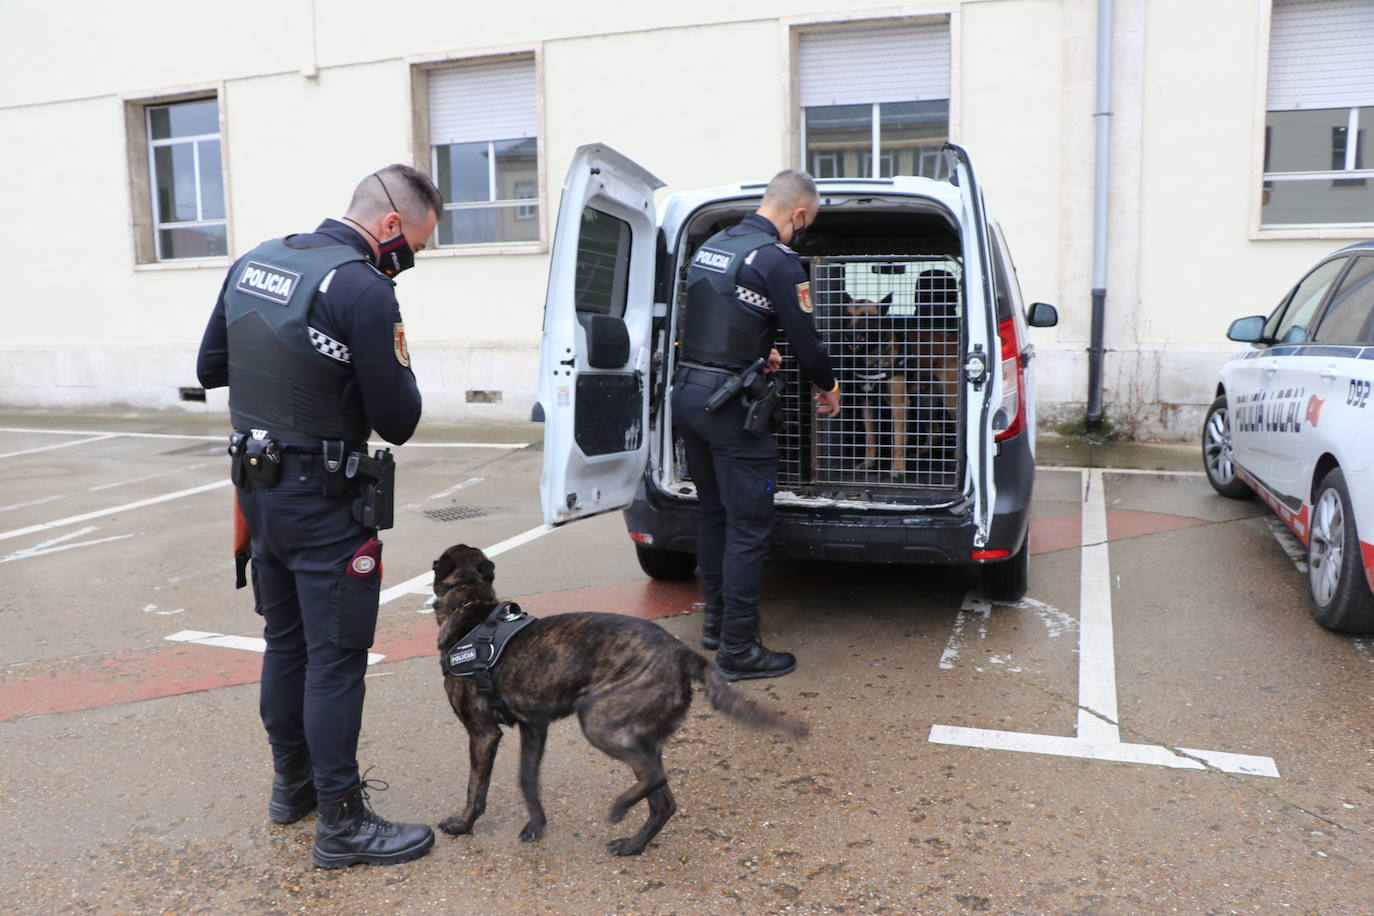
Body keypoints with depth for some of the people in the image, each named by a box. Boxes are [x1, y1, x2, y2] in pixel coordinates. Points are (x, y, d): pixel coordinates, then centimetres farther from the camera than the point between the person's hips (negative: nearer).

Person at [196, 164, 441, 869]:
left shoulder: (253, 262, 6)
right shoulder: (364, 290, -20)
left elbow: (210, 368, 14)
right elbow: (398, 421, -17)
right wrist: (394, 363, 0)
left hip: (258, 486, 8)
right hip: (325, 500, -8)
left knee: (286, 640, 20)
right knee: (336, 657, 1)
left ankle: (292, 783, 36)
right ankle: (342, 824, 11)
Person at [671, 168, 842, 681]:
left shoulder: (710, 246, 13)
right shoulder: (777, 260, -12)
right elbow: (805, 338, -9)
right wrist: (829, 387, 8)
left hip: (686, 393, 9)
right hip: (730, 404, -9)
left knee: (714, 513, 20)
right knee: (749, 526, 0)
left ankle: (716, 620, 32)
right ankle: (737, 649, 5)